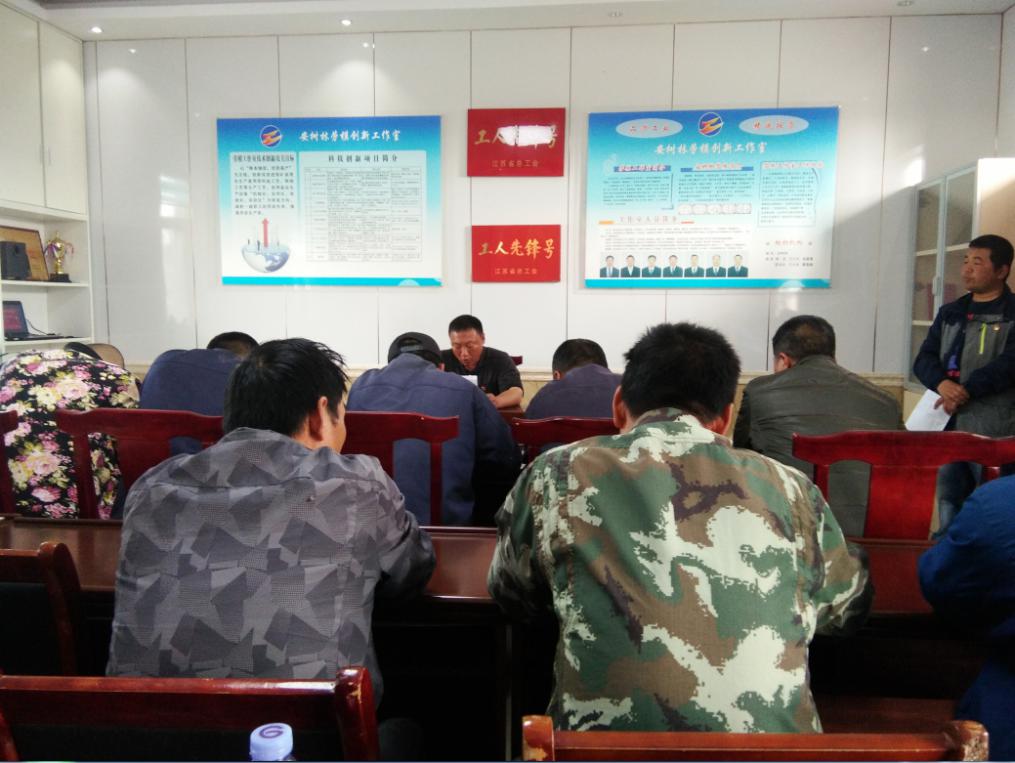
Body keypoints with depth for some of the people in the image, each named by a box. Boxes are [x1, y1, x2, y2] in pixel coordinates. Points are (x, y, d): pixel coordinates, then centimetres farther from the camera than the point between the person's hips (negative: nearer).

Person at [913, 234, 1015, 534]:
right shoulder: (950, 313, 14)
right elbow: (924, 359, 6)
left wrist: (966, 390, -20)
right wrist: (942, 383, -14)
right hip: (948, 427, 6)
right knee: (948, 505, 14)